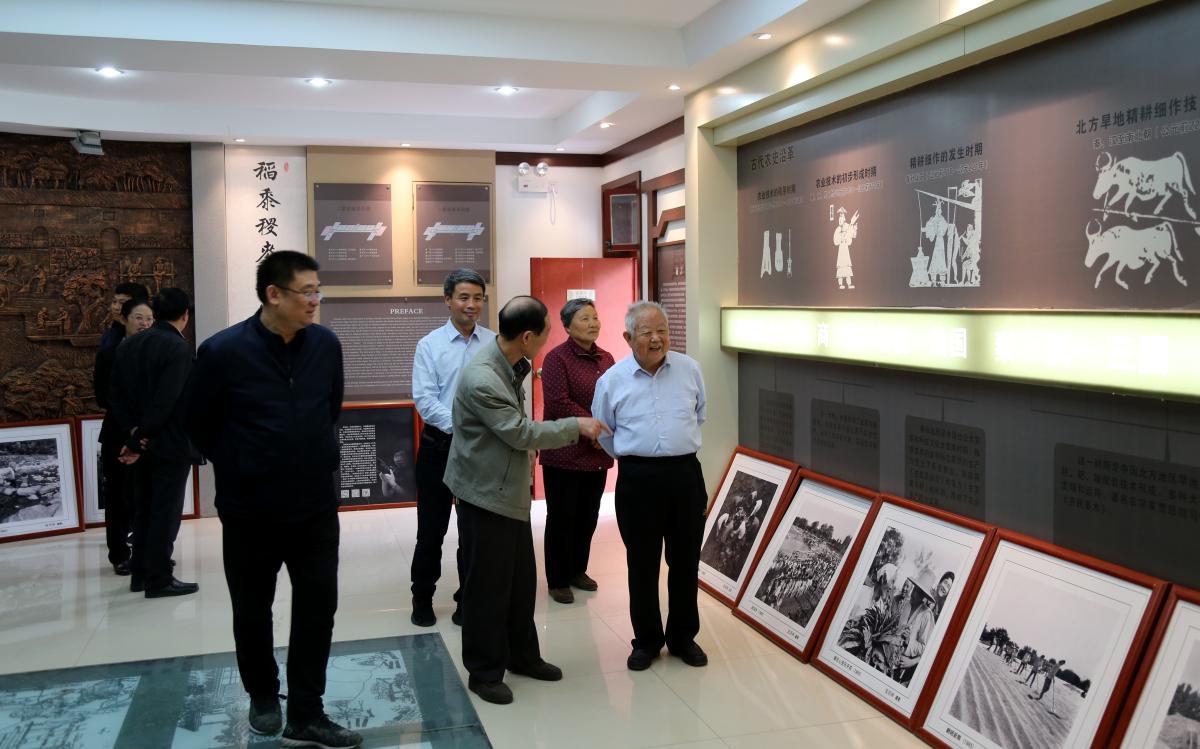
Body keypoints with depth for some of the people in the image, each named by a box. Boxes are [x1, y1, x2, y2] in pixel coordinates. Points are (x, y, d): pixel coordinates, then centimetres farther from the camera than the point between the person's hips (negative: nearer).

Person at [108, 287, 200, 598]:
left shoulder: (127, 345, 8)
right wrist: (140, 439, -13)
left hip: (143, 442, 7)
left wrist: (132, 433, -2)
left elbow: (116, 394, 4)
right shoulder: (178, 347, -15)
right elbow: (167, 400, -21)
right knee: (165, 511, -1)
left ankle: (140, 573, 22)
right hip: (171, 442, -7)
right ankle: (159, 579, 4)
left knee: (143, 509, 15)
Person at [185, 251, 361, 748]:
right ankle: (263, 697, 37)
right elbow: (200, 424, -2)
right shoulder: (223, 351, -16)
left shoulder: (326, 344, -4)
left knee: (318, 607, 5)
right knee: (253, 610, 14)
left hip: (316, 505, 3)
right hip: (250, 510, -2)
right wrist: (240, 469, 8)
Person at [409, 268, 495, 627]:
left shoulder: (495, 343, -1)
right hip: (439, 446, -1)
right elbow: (424, 399, -10)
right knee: (432, 528, 10)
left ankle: (468, 598, 27)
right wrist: (459, 426, -21)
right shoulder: (430, 345, -4)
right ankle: (422, 598, 27)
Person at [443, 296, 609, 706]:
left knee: (521, 579, 18)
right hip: (486, 494, -9)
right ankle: (484, 671, 19)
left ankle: (522, 655, 34)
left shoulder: (510, 363, 3)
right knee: (488, 585, 3)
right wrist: (576, 425, -12)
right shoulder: (481, 379, -28)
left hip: (511, 491, 9)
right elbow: (521, 433, -21)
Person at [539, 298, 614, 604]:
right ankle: (558, 580, 15)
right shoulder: (556, 358, -9)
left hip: (598, 454, 6)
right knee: (562, 518, 3)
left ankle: (577, 570, 30)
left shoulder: (605, 358, 10)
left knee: (588, 517, 13)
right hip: (564, 454, -6)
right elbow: (558, 403, -19)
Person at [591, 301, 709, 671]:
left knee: (685, 561, 10)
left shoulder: (690, 369, 2)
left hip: (685, 474, 2)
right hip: (637, 478, -1)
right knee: (642, 564, 7)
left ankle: (683, 637, 27)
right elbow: (604, 433, 12)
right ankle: (646, 641, 23)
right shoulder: (612, 380, -2)